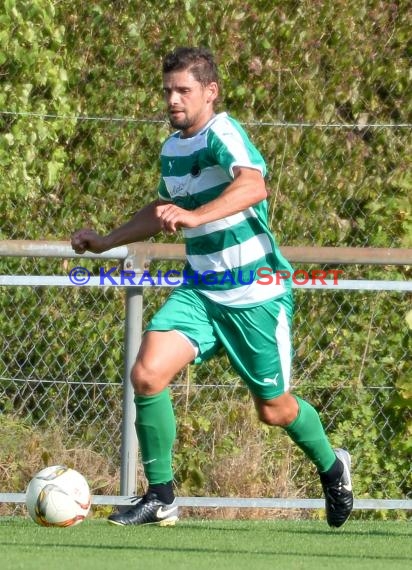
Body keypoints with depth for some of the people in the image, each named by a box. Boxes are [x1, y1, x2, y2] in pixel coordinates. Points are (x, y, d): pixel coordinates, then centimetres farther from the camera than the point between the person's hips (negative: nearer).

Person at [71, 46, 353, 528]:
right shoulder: (171, 149, 7)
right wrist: (106, 242, 27)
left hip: (256, 295, -6)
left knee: (273, 408, 6)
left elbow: (253, 186, -41)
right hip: (199, 291, 6)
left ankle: (332, 469, 38)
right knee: (147, 373, -16)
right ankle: (160, 497, -6)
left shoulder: (223, 135, -18)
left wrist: (194, 216, -54)